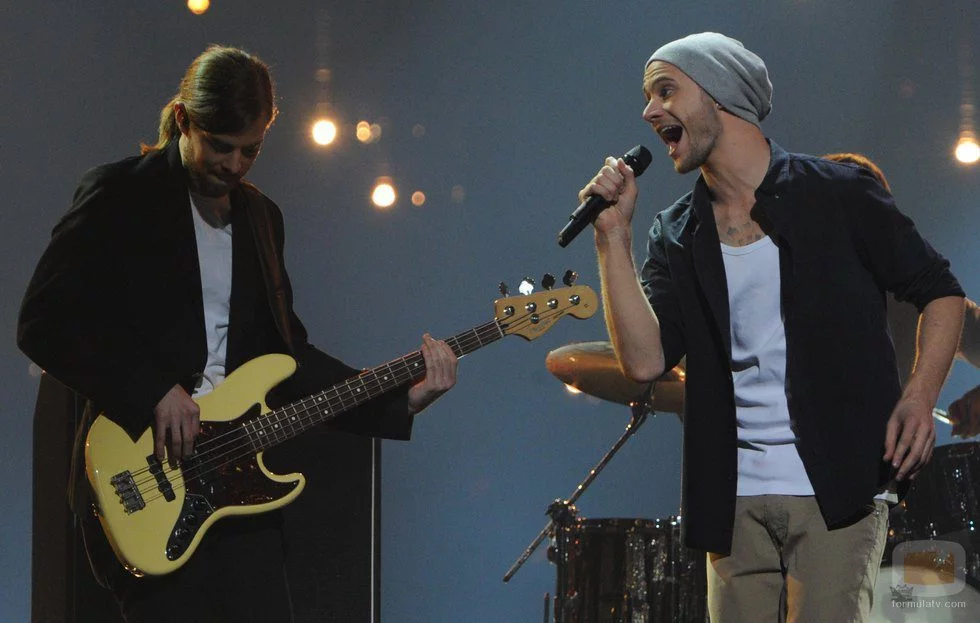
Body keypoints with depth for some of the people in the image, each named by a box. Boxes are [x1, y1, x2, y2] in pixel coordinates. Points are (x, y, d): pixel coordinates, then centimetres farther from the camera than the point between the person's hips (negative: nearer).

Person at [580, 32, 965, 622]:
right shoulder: (678, 236, 9)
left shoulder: (837, 193, 0)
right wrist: (614, 237, -7)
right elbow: (644, 360, -4)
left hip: (837, 489, -4)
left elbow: (941, 291, 6)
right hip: (735, 500, 4)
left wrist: (919, 397, -9)